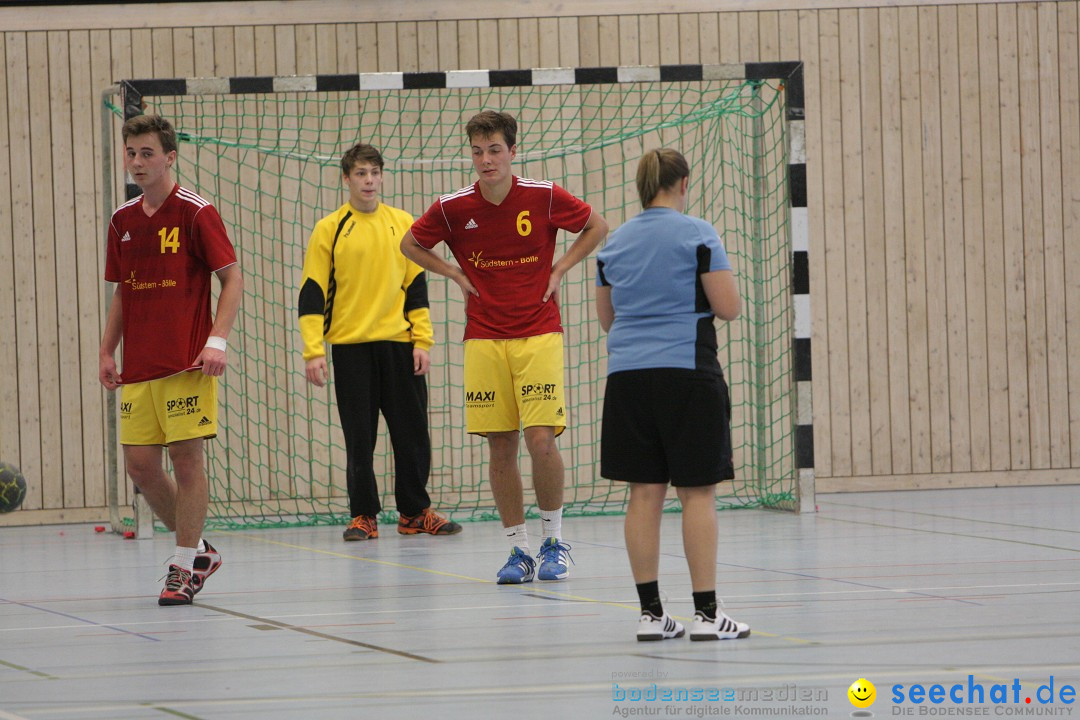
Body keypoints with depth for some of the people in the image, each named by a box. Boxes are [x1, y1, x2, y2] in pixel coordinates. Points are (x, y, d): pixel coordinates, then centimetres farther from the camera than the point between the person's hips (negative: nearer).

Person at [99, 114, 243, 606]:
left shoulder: (195, 212, -5)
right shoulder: (122, 221, 13)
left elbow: (232, 278, -6)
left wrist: (217, 340, -17)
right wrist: (107, 352, 13)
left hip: (187, 363, -6)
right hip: (137, 367, 6)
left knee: (186, 458, -6)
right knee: (140, 464, 2)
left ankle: (184, 567, 2)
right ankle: (197, 549, 20)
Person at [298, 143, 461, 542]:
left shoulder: (403, 224, 8)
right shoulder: (330, 229, 0)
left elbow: (416, 285, 10)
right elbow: (312, 293, -2)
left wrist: (422, 341, 2)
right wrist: (313, 351, -9)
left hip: (399, 343, 2)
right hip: (350, 346, -2)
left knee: (412, 432, 4)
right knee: (359, 437, 0)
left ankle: (414, 512, 14)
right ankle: (363, 516, 8)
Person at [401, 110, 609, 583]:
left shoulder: (544, 197, -6)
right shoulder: (453, 207, -3)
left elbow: (596, 227, 9)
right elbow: (410, 245, 15)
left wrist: (559, 270, 1)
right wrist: (456, 275, 4)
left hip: (539, 335, -2)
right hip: (484, 340, 2)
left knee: (540, 438, -12)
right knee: (500, 446, 0)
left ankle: (555, 541, 6)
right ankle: (518, 549, 11)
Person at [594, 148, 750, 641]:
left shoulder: (615, 243, 11)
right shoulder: (697, 235, -5)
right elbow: (728, 307, -7)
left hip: (628, 375, 5)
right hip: (686, 371, -5)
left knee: (645, 493, 5)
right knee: (697, 491, -2)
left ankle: (650, 612, 5)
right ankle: (706, 611, -4)